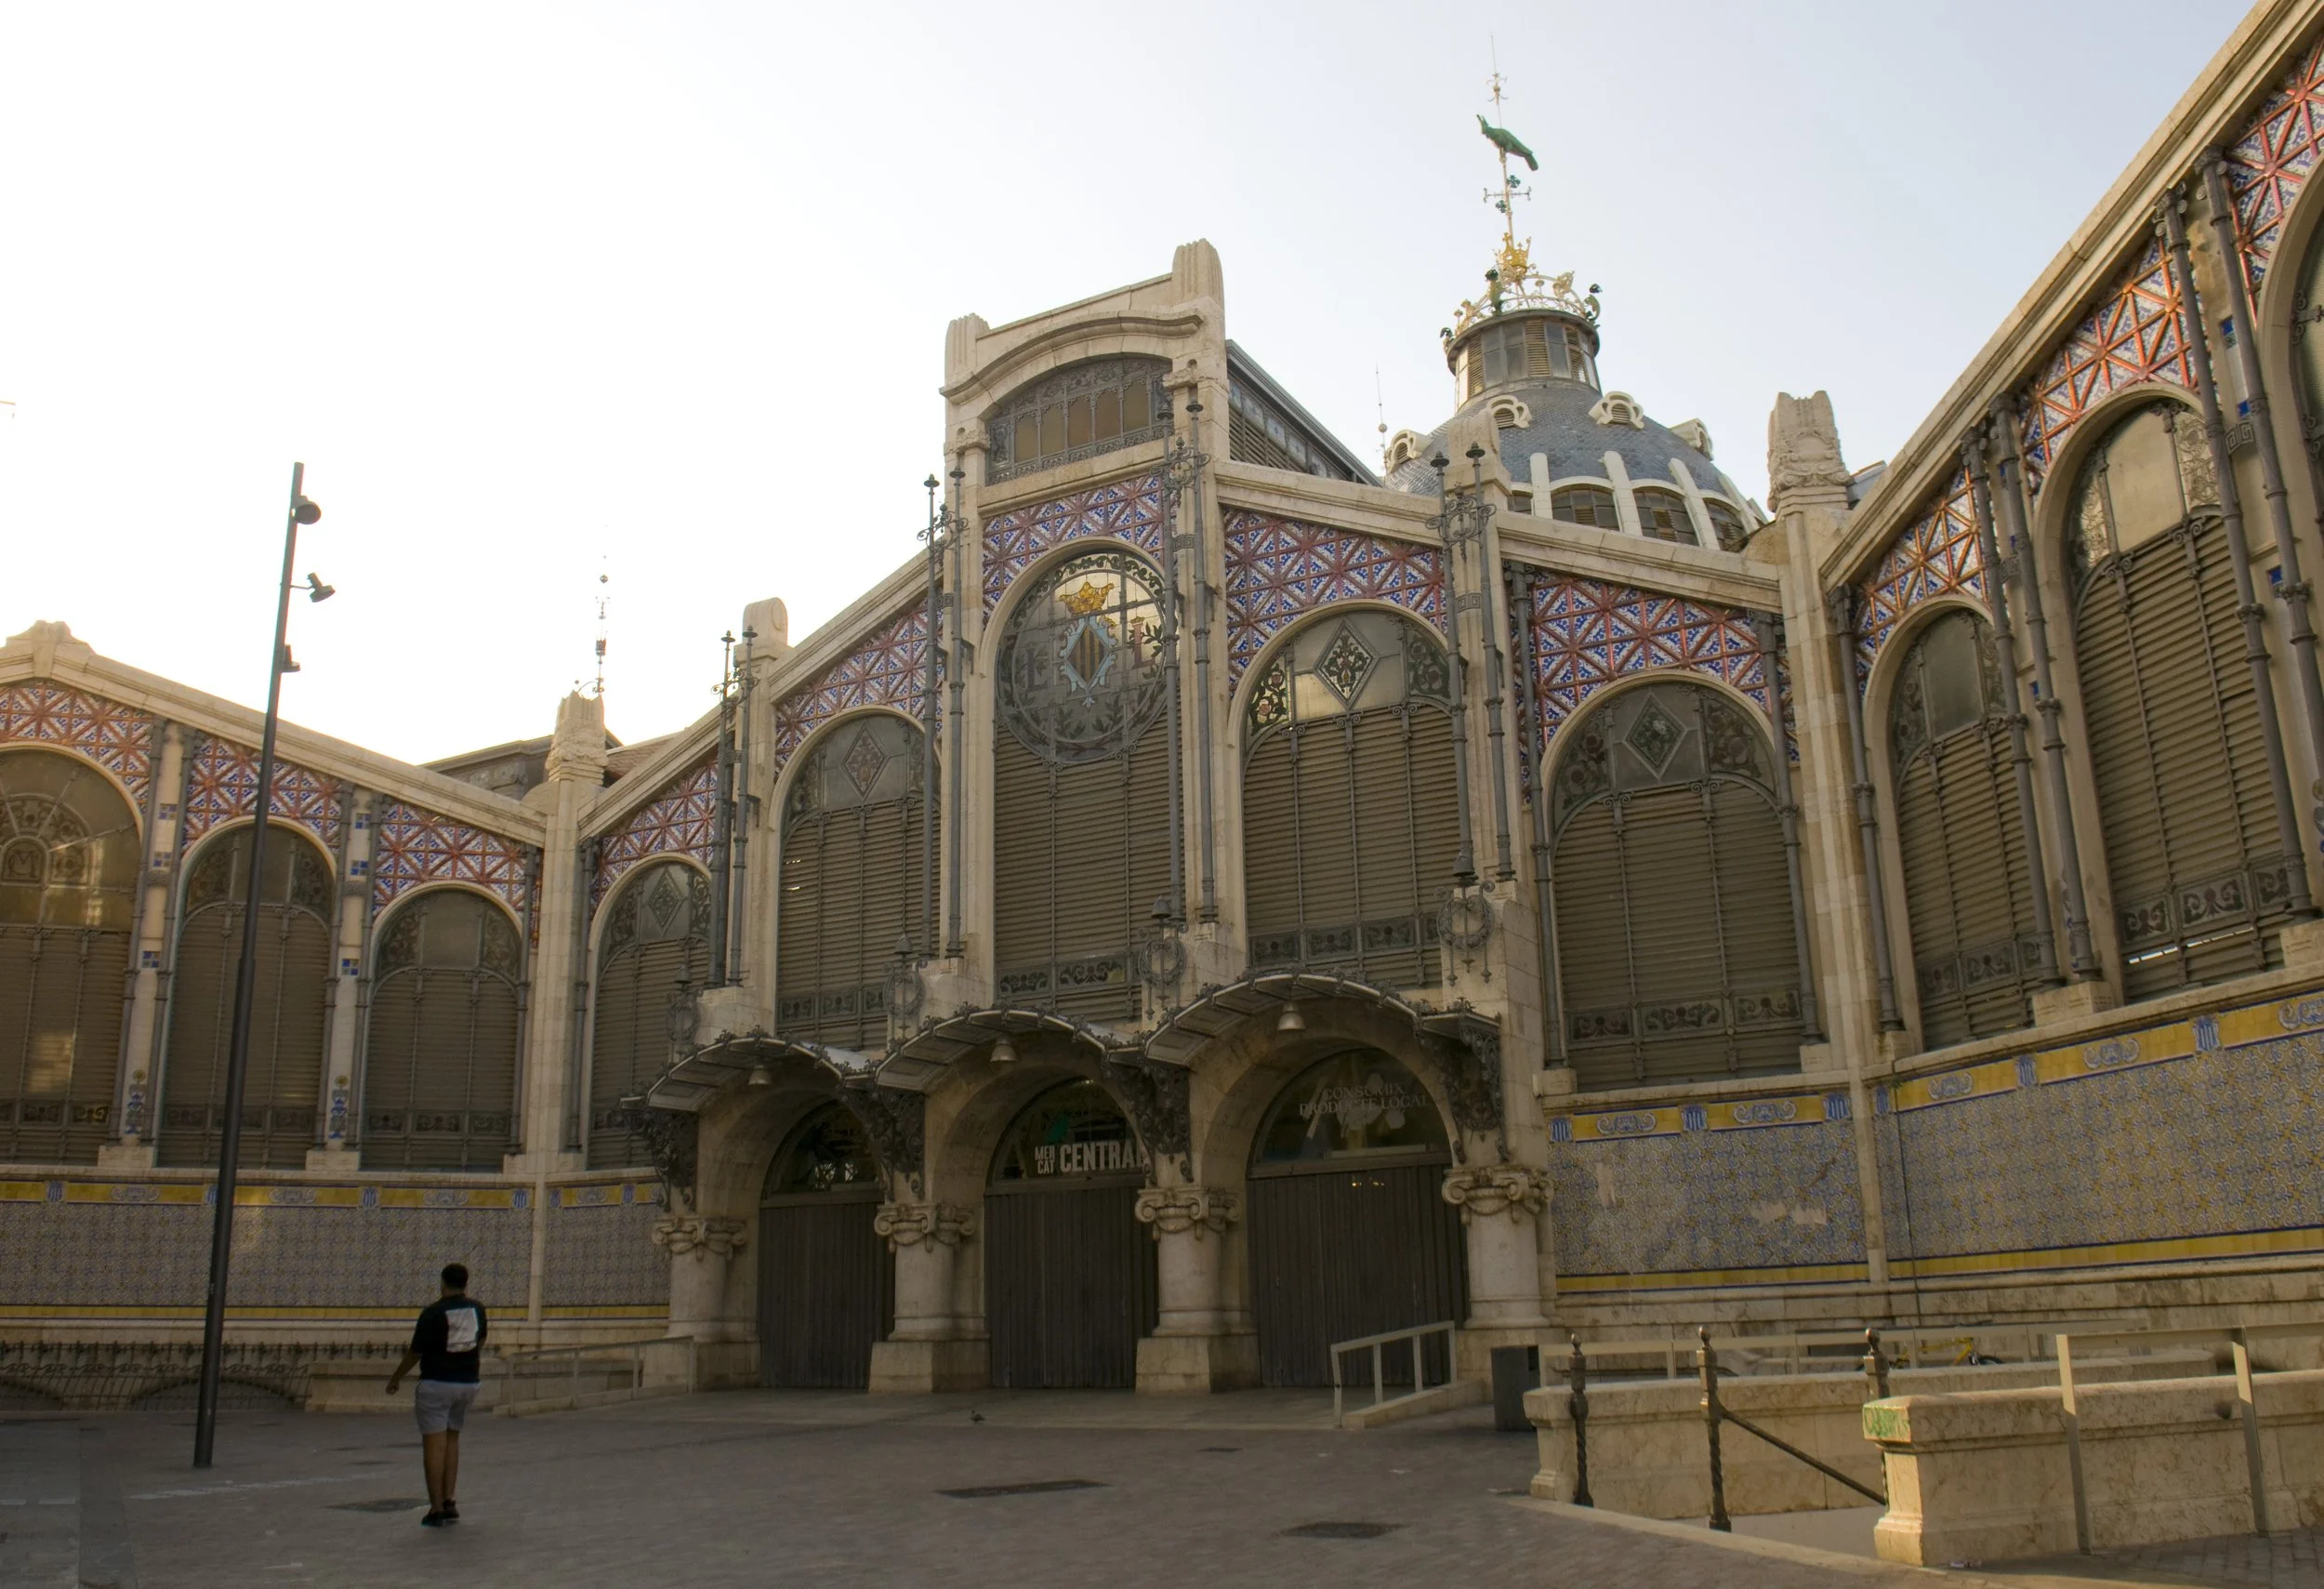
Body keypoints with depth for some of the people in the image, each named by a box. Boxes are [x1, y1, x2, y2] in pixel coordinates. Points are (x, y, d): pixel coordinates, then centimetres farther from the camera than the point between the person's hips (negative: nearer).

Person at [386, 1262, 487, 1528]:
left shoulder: (432, 1313, -12)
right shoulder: (477, 1308, 2)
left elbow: (416, 1352, -6)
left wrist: (396, 1378, 8)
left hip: (436, 1384, -5)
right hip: (468, 1383, 5)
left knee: (434, 1444, 0)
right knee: (452, 1439, 17)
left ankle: (437, 1509, -1)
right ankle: (449, 1502, 13)